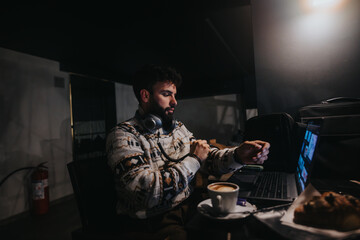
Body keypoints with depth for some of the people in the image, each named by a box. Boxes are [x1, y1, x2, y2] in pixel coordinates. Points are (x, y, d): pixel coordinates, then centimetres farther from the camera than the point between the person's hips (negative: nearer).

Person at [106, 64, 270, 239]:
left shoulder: (178, 128, 8)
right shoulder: (123, 135, -15)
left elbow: (209, 158, 4)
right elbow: (146, 191, -26)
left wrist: (237, 156, -18)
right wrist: (194, 160, -16)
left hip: (188, 206, 6)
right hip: (154, 220, -6)